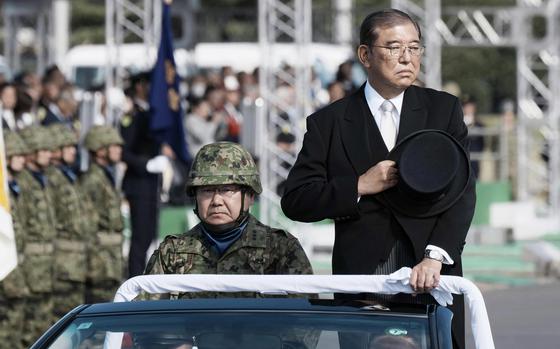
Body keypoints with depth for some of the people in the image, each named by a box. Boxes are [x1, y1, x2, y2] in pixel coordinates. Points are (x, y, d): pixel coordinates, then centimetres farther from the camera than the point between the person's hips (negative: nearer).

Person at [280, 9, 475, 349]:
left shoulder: (444, 109, 9)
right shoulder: (329, 123, 8)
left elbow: (462, 191, -1)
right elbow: (294, 201, 4)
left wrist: (435, 257, -16)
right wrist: (360, 186, -9)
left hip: (431, 279, 1)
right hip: (361, 280, -1)